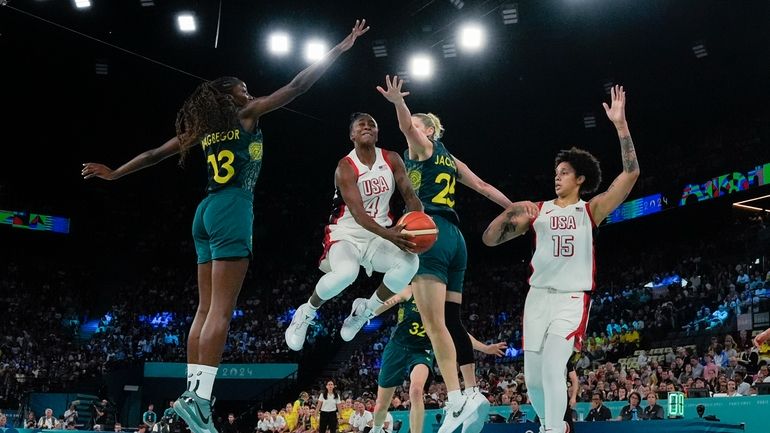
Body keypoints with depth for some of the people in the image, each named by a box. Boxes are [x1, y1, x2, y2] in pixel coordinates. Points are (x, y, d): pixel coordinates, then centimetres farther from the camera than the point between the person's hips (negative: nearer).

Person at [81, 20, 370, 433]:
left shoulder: (203, 129, 19)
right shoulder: (246, 115, 3)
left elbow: (155, 153, 23)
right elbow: (297, 86, 0)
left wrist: (114, 173, 36)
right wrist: (340, 48, 5)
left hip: (207, 211, 8)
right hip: (232, 209, -7)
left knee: (206, 308, 7)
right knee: (221, 309, -13)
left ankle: (192, 391, 3)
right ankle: (199, 395, -21)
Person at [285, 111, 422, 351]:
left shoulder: (392, 160, 0)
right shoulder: (345, 167, -16)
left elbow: (409, 195, 0)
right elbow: (358, 213, -26)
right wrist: (388, 234, -42)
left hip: (377, 237, 5)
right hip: (346, 235, -5)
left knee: (410, 262, -25)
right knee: (346, 272, -37)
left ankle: (365, 310, 0)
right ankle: (307, 312, -4)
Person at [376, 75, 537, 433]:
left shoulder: (421, 148, 7)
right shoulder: (451, 161, 27)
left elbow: (406, 126, -14)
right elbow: (482, 186, 22)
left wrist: (397, 101, -30)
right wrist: (512, 206, 19)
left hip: (429, 232, -9)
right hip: (454, 236, 9)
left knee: (434, 323, -15)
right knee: (451, 320, 11)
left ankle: (456, 402, -22)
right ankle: (473, 394, 8)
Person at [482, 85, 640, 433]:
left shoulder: (590, 210, 5)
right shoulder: (538, 209, 11)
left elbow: (630, 173, -7)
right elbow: (490, 239, 7)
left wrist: (620, 124, -14)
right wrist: (509, 213, -12)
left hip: (572, 299, -3)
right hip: (538, 297, 3)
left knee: (552, 368, -21)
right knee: (533, 376, 7)